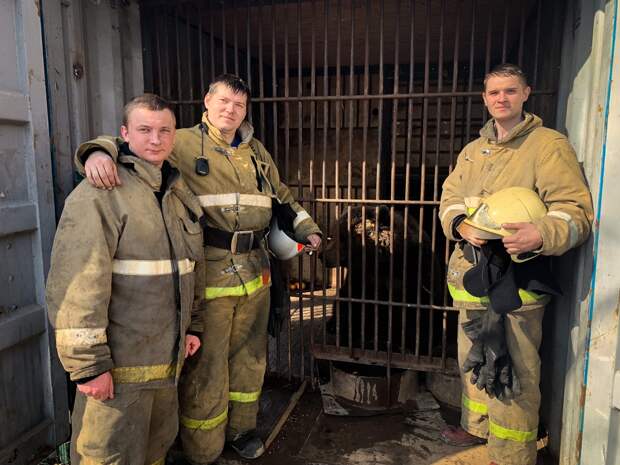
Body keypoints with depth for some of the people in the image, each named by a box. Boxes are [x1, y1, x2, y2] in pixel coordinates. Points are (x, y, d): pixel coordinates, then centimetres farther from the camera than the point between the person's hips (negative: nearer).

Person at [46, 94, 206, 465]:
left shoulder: (180, 193, 11)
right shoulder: (99, 194, -15)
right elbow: (76, 285, -20)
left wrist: (193, 325, 17)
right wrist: (88, 363, -19)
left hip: (167, 359, 8)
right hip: (118, 364, -7)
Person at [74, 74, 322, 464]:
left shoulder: (257, 152, 16)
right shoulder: (183, 143, -2)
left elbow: (282, 196, 28)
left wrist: (307, 228, 20)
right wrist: (100, 151, -30)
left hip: (255, 274, 6)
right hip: (207, 277, -6)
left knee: (250, 357, 20)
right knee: (205, 368, 4)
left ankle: (242, 427, 43)